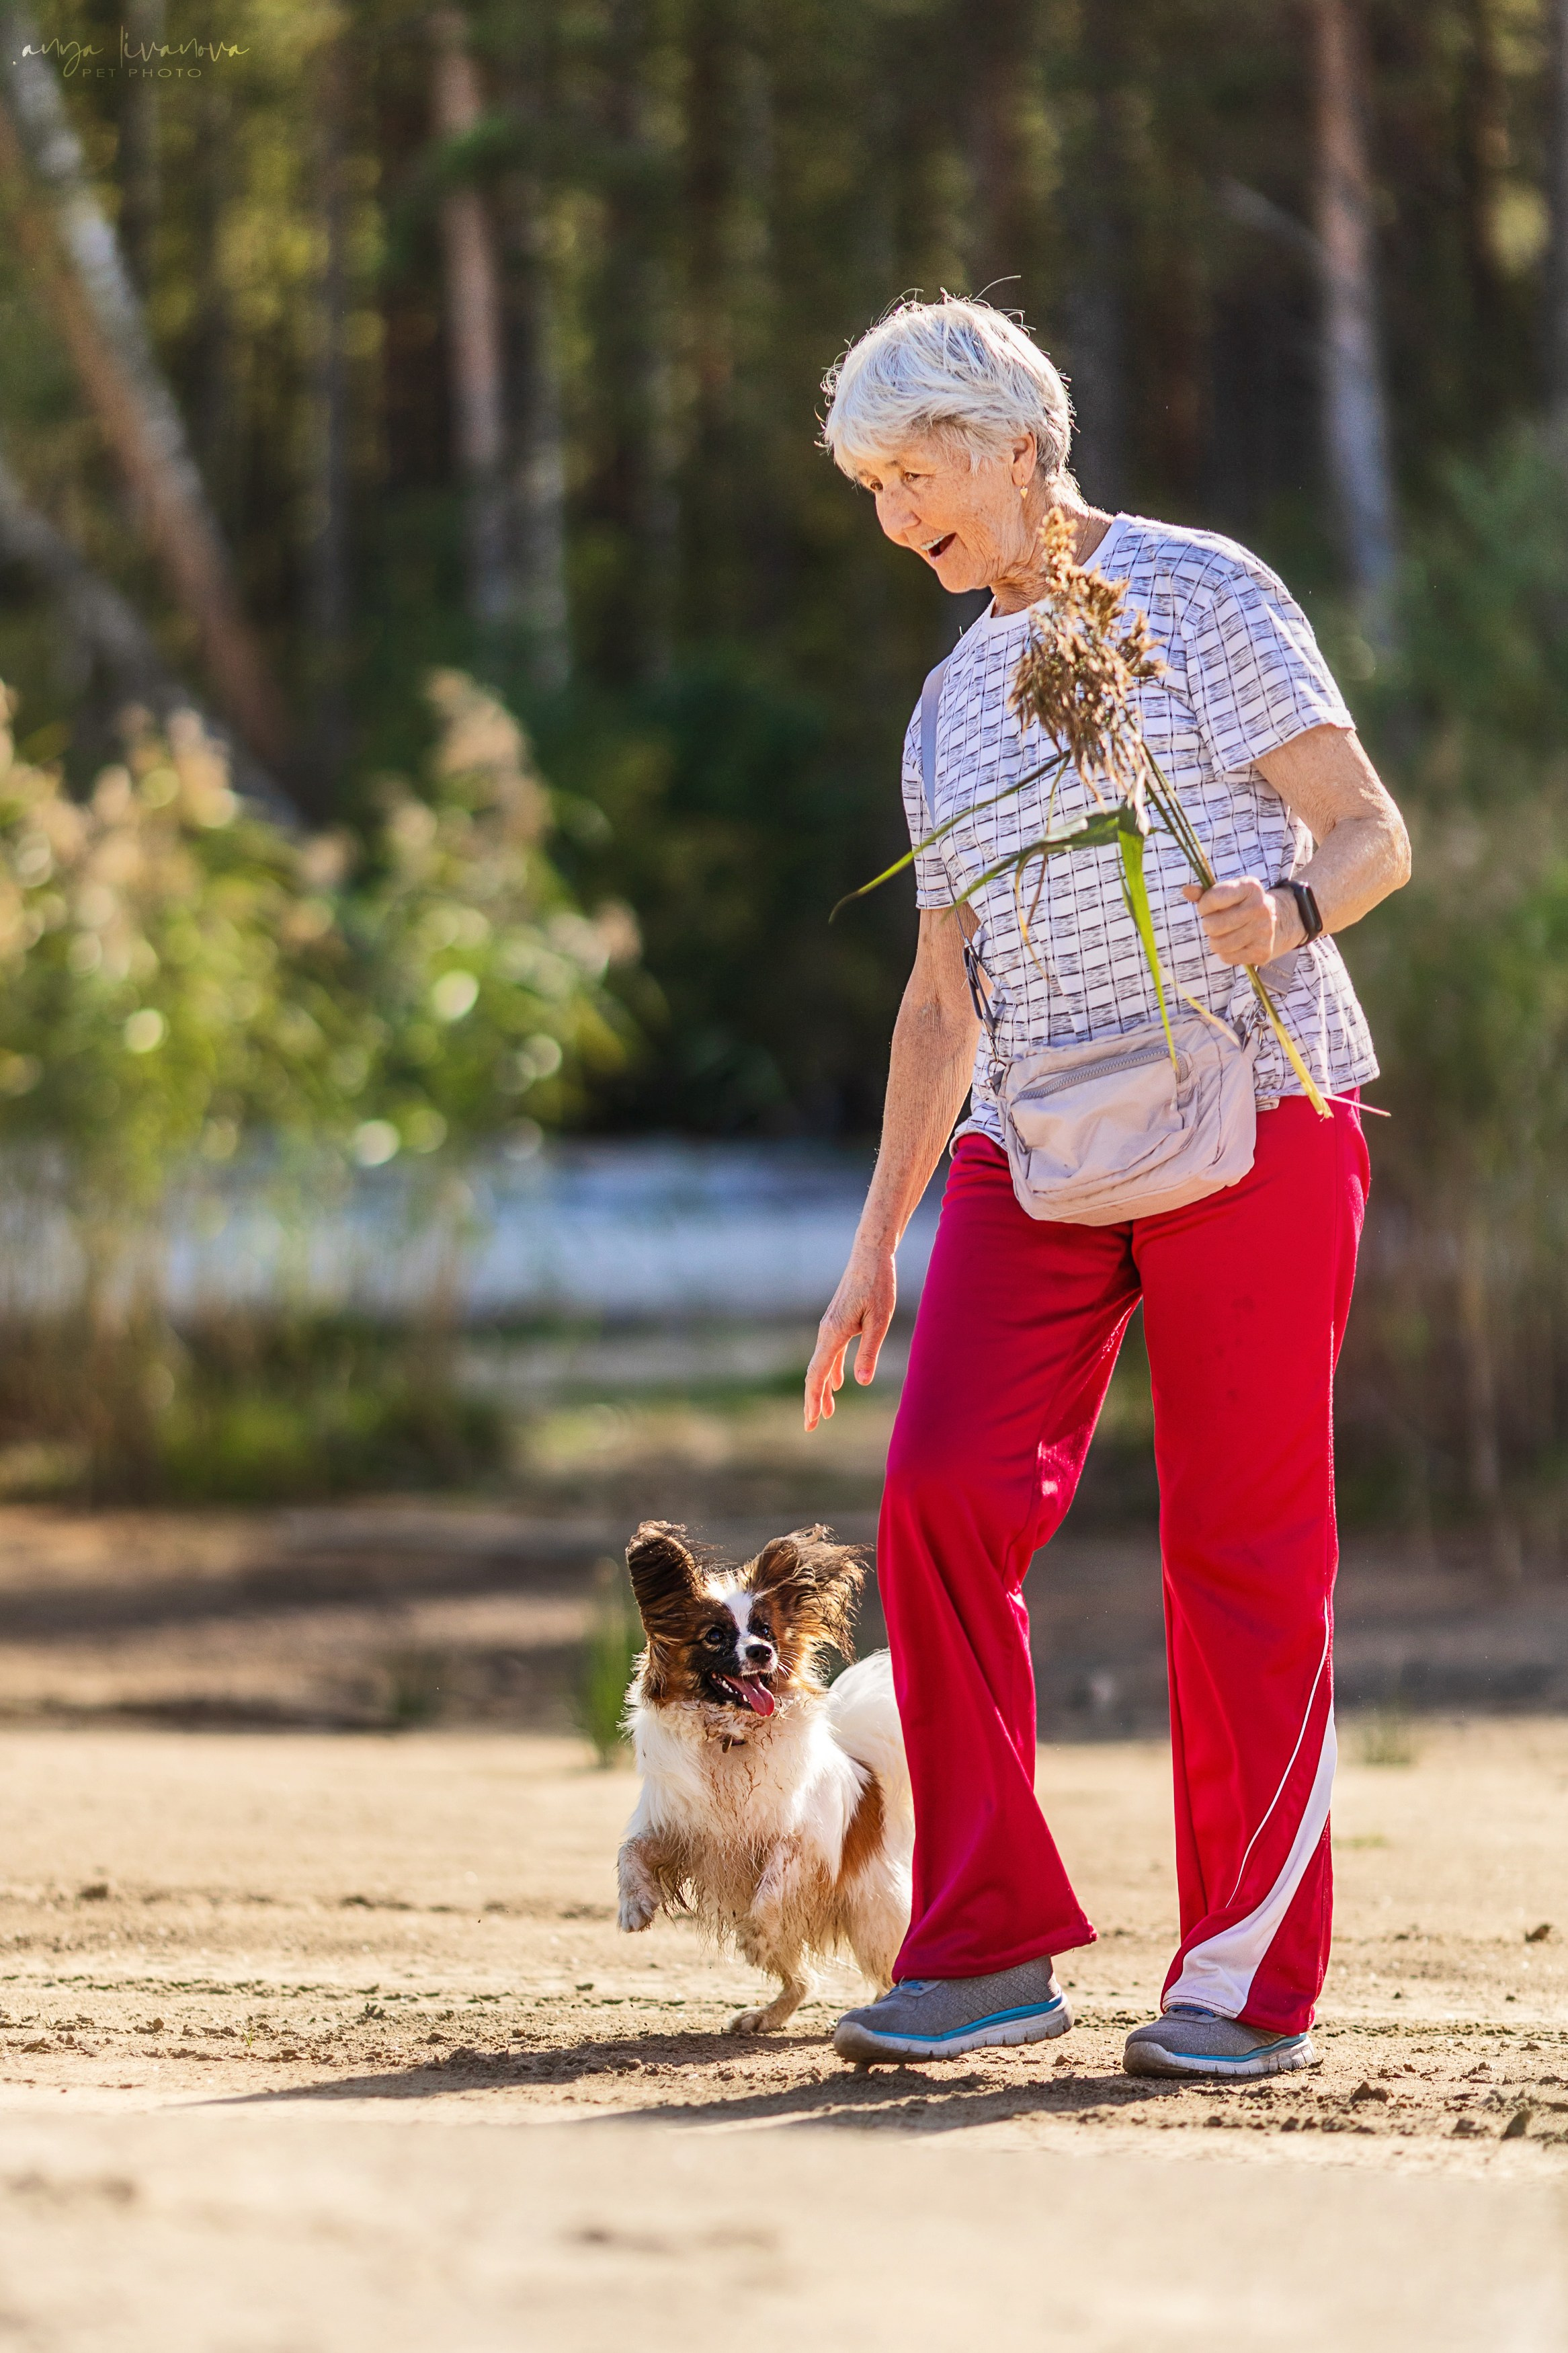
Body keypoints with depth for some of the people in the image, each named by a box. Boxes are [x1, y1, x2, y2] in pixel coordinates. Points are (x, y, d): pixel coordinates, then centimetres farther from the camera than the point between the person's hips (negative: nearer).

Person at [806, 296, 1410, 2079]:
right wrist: (876, 1243, 19)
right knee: (944, 1491, -13)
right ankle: (990, 1949, -8)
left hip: (1252, 1114, -5)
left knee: (1240, 1540, -4)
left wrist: (1286, 904, -27)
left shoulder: (1200, 597, 1)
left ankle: (1249, 1976, 4)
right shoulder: (954, 700, 19)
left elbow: (1375, 835, -5)